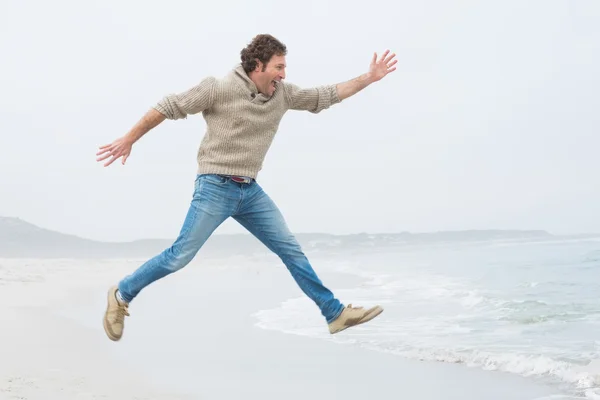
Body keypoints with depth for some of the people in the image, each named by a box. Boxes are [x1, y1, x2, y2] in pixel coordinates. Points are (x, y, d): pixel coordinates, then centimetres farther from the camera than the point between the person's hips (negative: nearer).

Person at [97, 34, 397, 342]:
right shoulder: (220, 89, -12)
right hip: (215, 188, -6)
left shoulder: (282, 94, 5)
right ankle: (121, 296, 12)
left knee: (291, 250, 5)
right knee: (180, 256, -6)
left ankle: (335, 314, 10)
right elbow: (168, 107, -6)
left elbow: (325, 96, 14)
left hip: (250, 191, 6)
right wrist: (129, 140, -3)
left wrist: (369, 78, 10)